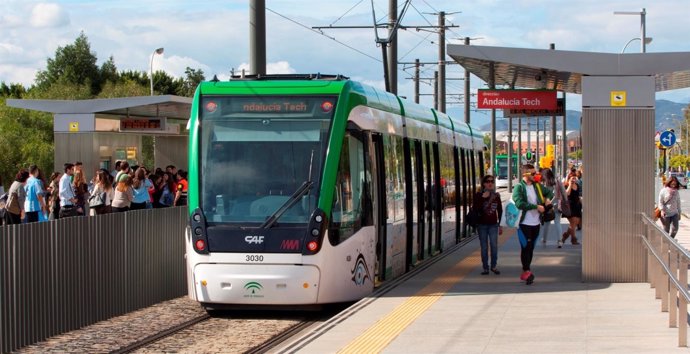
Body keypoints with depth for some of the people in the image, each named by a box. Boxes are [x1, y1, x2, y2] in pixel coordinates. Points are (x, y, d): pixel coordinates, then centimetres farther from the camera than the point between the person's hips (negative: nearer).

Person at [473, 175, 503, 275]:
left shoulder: (496, 196, 6)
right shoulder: (479, 195, -1)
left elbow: (500, 211, 12)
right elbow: (475, 208, -13)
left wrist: (501, 225, 10)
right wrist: (483, 198, -19)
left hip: (493, 225, 1)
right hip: (482, 225, -1)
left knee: (494, 245, -7)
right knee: (484, 247, 2)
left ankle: (493, 266, 7)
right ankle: (485, 267, 10)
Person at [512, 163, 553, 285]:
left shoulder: (537, 186, 12)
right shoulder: (519, 187, -10)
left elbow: (549, 192, 30)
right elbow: (520, 204, -24)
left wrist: (548, 198, 6)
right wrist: (536, 206, -21)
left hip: (535, 223, 7)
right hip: (524, 223, -7)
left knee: (531, 248, 12)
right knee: (526, 247, -10)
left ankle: (526, 272, 19)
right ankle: (527, 271, -11)